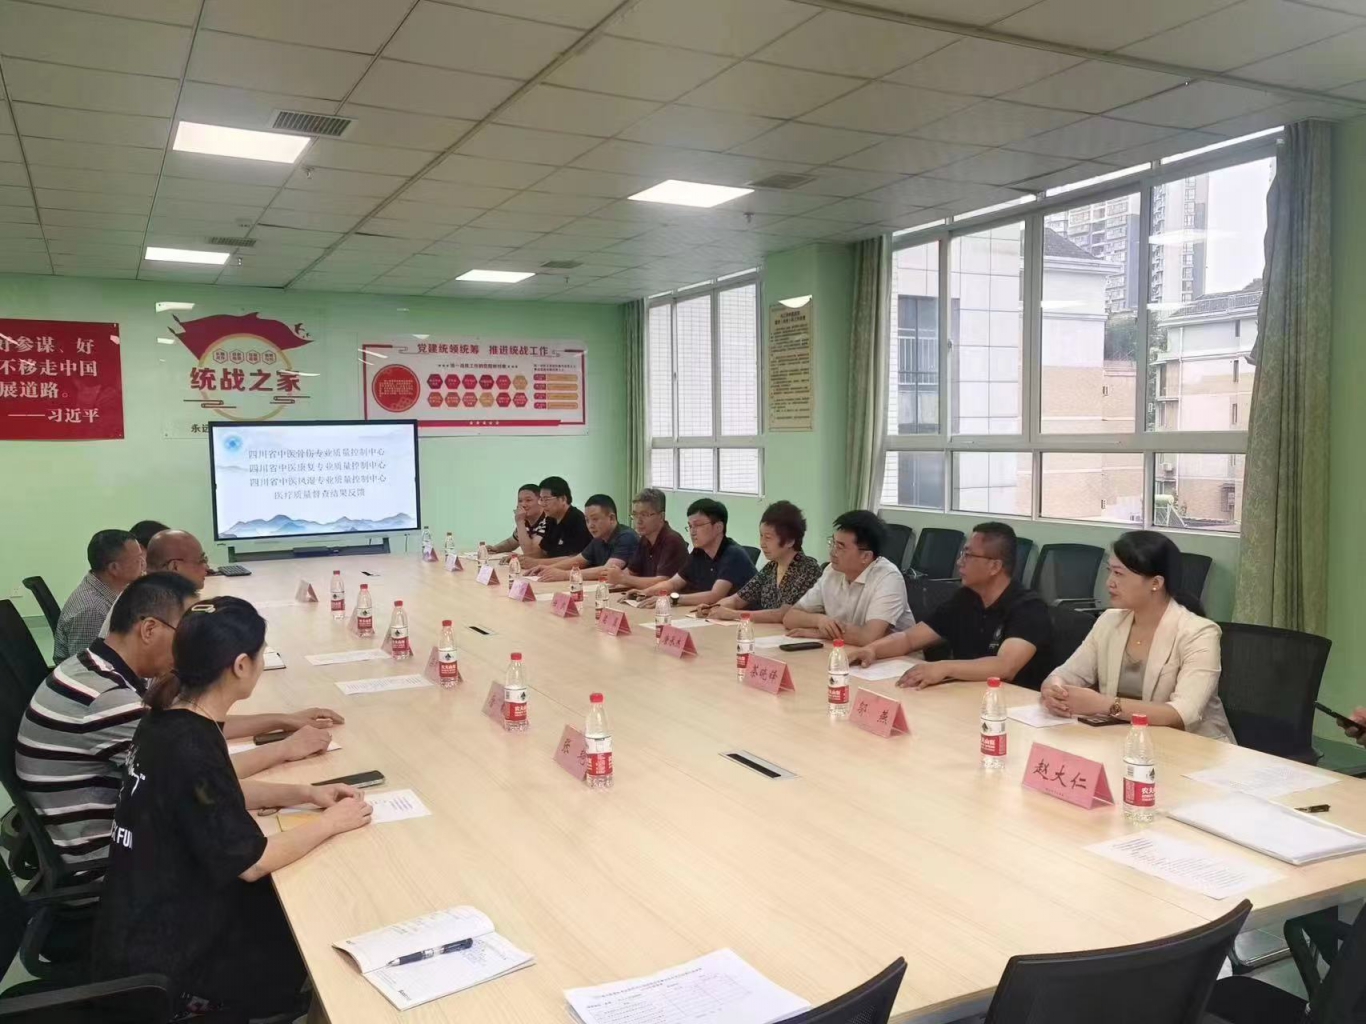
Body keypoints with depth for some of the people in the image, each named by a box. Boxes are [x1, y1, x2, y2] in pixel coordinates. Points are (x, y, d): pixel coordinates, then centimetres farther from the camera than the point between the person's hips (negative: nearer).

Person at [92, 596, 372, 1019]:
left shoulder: (170, 718, -3)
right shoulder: (191, 748, -30)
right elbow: (251, 863, -24)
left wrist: (305, 793, 3)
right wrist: (330, 823, -10)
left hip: (151, 921, 8)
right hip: (162, 960, -8)